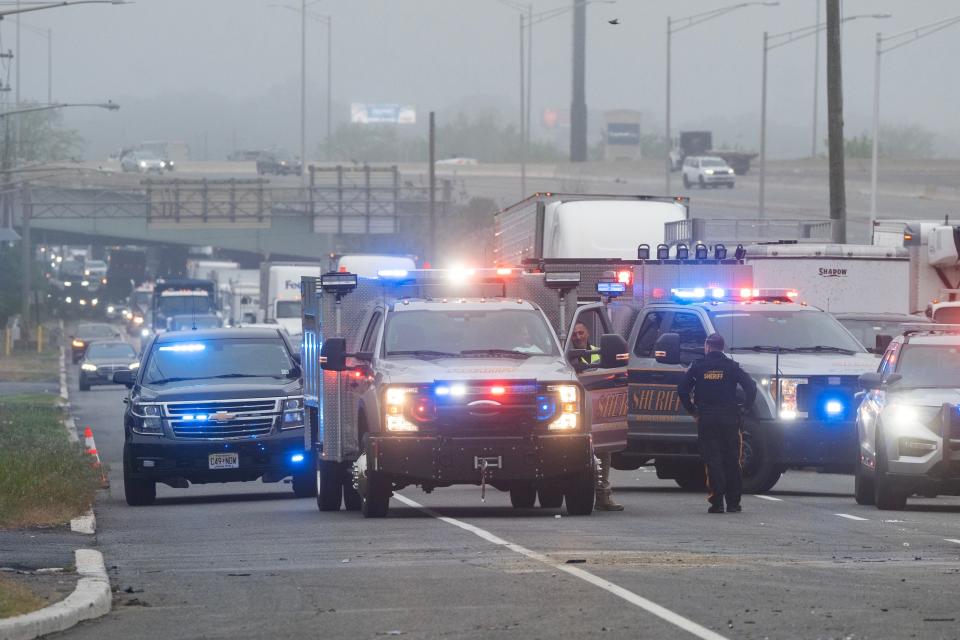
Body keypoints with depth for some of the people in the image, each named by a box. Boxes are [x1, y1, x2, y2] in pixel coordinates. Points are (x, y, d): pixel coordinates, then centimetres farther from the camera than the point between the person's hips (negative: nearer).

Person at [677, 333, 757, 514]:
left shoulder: (698, 367, 3)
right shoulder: (731, 367, 3)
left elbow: (682, 389, 0)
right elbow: (750, 387, -5)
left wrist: (691, 410, 9)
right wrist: (745, 408, 5)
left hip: (706, 418, 0)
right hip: (729, 417, 0)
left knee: (712, 460, 0)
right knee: (732, 460, 7)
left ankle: (717, 502, -9)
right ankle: (733, 502, 7)